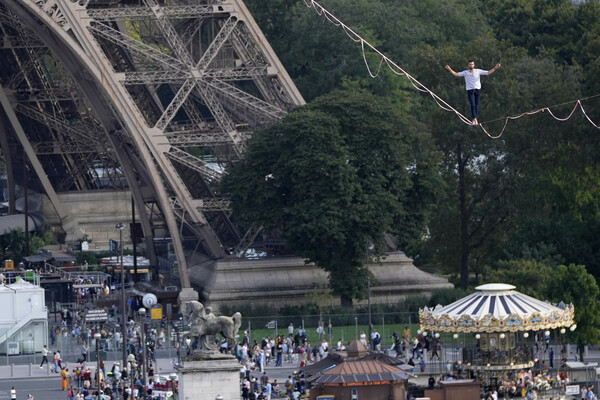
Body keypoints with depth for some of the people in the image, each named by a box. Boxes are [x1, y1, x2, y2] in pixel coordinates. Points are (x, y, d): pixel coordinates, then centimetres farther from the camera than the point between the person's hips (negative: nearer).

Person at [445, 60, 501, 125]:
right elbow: (456, 74, 2)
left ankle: (475, 119, 19)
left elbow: (488, 73, 1)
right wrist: (449, 69, -10)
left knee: (476, 105, 7)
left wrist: (495, 68, -10)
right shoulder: (465, 72, 3)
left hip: (477, 90, 2)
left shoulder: (478, 71, 3)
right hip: (470, 90, -1)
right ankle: (474, 120, -17)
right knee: (473, 105, -13)